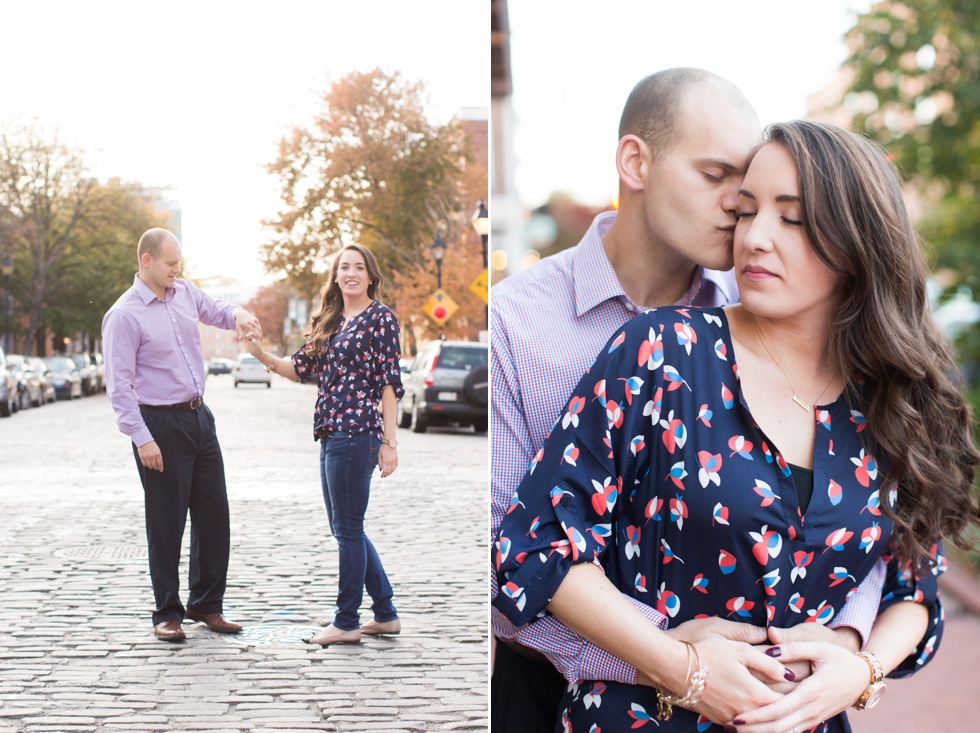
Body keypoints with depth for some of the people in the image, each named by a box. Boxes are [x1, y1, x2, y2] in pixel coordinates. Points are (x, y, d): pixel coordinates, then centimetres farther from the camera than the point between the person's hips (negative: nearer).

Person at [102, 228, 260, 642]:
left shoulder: (184, 293, 7)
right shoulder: (124, 315, -13)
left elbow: (216, 311, 25)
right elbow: (118, 384, -15)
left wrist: (238, 315, 0)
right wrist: (141, 439, -20)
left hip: (199, 417, 7)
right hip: (161, 424, -7)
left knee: (214, 514, 9)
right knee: (167, 523, 0)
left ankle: (206, 604, 22)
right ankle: (167, 613, 12)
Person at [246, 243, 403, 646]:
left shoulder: (380, 317, -5)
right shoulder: (329, 321, 17)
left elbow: (389, 383, -9)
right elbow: (301, 368, 14)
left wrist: (389, 442, -12)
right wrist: (262, 355, -3)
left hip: (357, 432, -9)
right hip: (331, 433, 9)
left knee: (348, 529, -3)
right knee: (345, 529, 13)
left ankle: (347, 623, 7)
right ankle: (385, 614, 22)